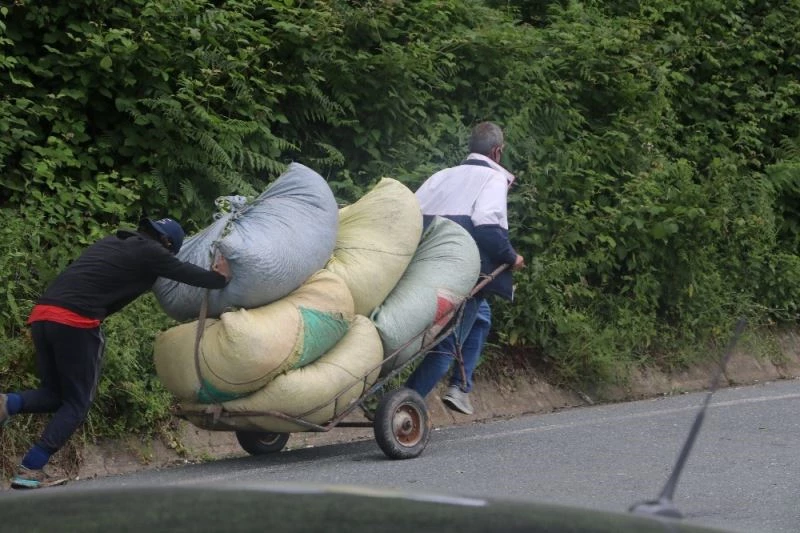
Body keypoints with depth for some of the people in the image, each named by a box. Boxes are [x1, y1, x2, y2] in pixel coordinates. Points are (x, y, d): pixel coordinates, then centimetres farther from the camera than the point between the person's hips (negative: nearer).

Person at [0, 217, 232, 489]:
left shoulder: (112, 242, 29)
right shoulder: (150, 252, 8)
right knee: (77, 403, 6)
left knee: (54, 394, 19)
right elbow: (191, 275, 11)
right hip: (75, 322, -7)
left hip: (41, 313, 7)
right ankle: (31, 471, -5)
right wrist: (221, 277, 31)